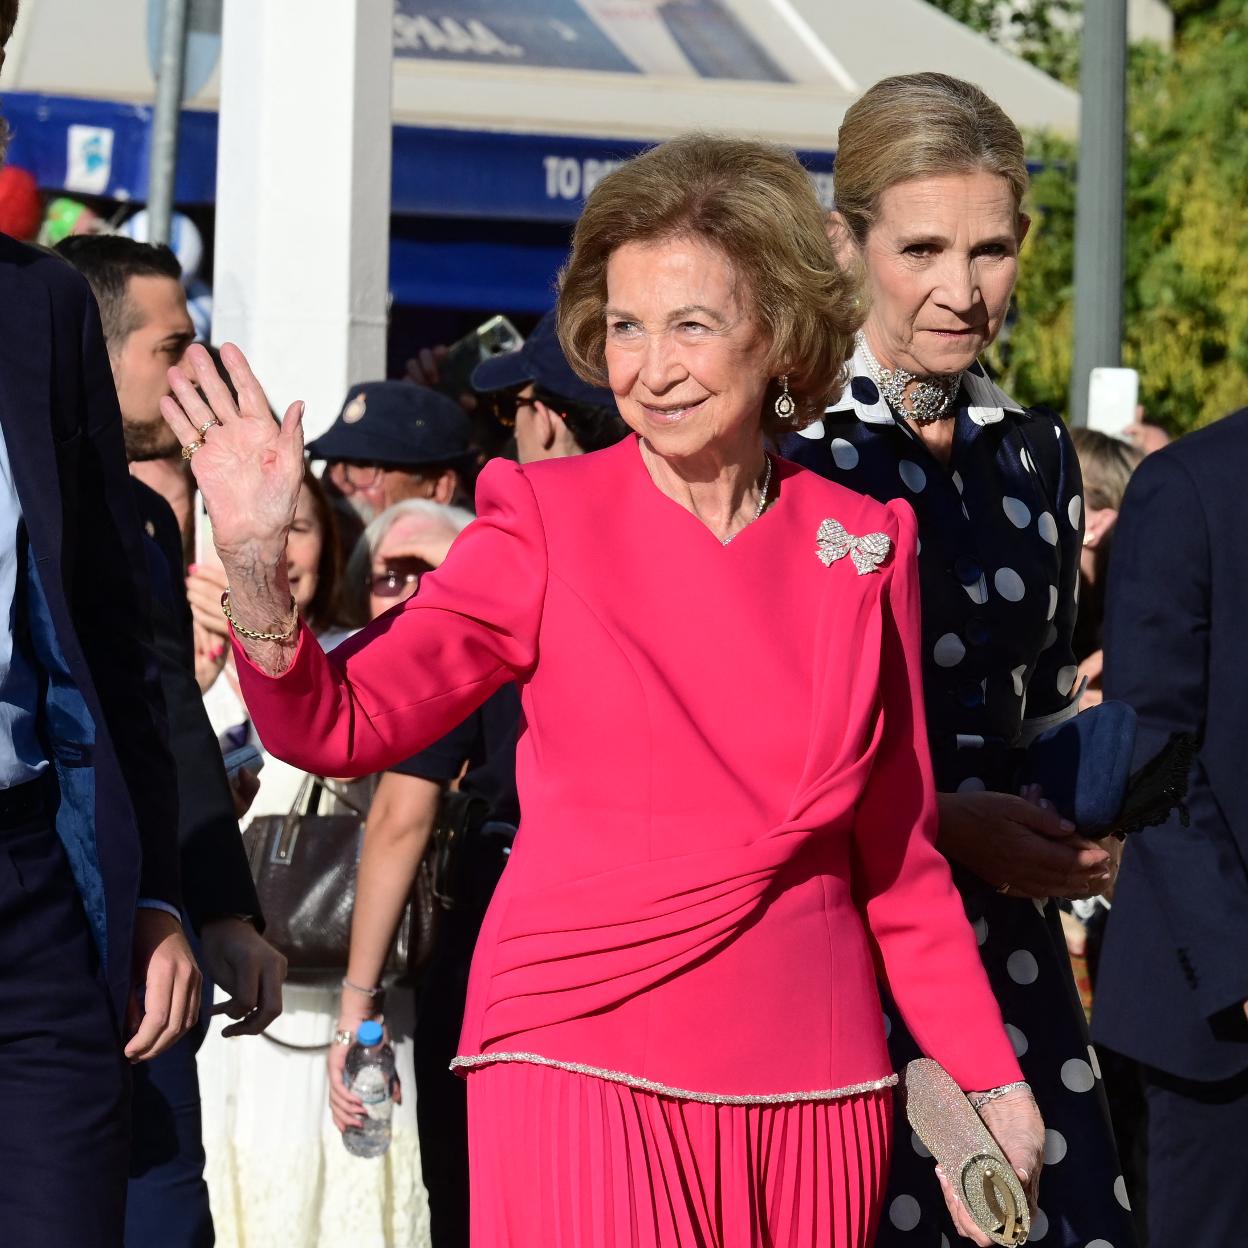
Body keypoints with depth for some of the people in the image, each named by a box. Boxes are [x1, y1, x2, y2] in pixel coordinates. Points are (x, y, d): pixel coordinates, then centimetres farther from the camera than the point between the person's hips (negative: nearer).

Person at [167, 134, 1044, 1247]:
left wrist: (995, 1083, 10)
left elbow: (898, 857, 13)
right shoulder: (547, 521, 0)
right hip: (585, 1060, -3)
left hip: (813, 1080, 3)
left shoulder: (863, 544, 7)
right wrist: (255, 562, -18)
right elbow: (339, 724, -3)